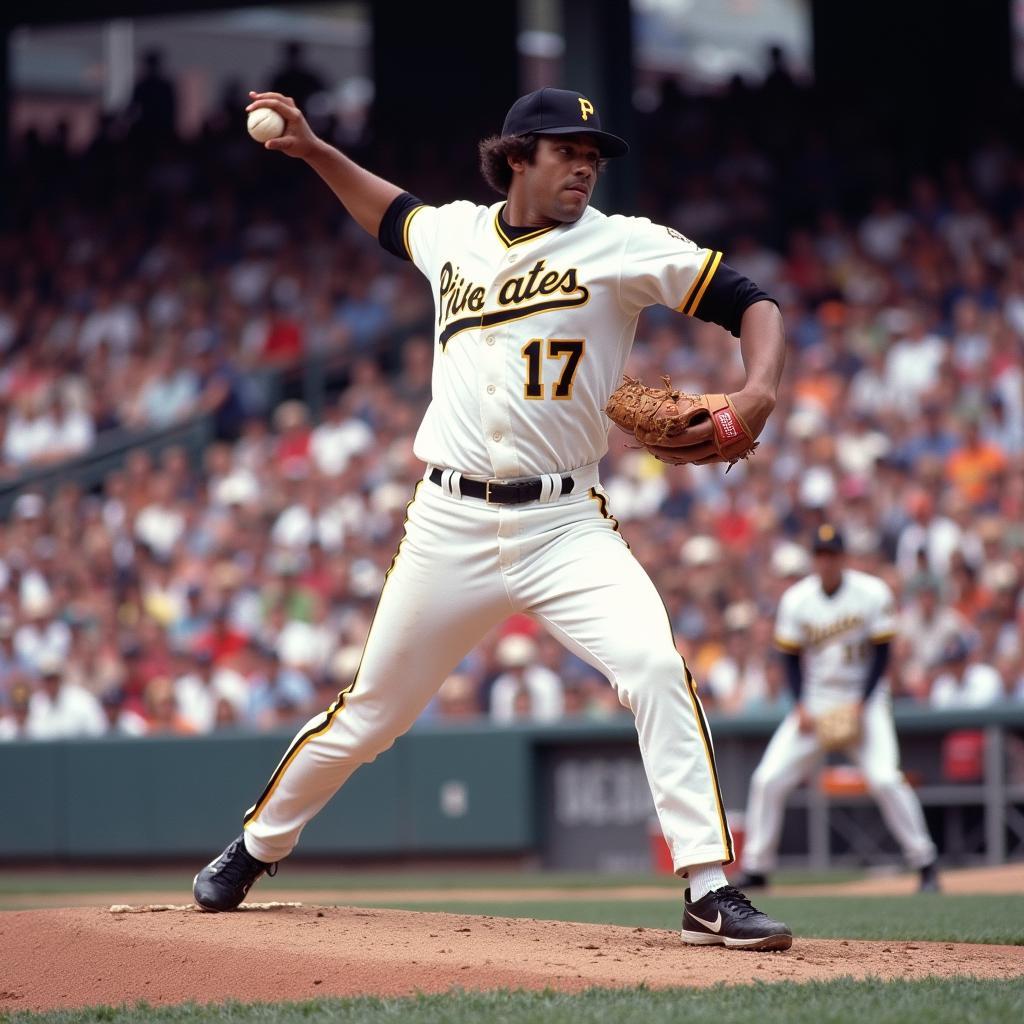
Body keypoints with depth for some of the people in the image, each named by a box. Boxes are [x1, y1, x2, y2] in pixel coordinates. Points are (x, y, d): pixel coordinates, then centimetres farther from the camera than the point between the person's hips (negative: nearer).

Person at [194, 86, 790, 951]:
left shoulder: (623, 246, -3)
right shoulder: (455, 234, 8)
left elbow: (754, 305, -8)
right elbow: (391, 212, 33)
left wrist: (758, 397, -25)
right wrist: (314, 150, 23)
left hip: (564, 524, -2)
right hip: (450, 524, 2)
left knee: (656, 669, -23)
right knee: (371, 711, 10)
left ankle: (711, 893, -20)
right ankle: (256, 848, 33)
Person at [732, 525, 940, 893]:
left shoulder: (873, 594, -10)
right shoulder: (796, 600, -3)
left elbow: (881, 653, -7)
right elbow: (791, 656, 3)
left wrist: (862, 704, -16)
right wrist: (801, 707, -9)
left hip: (864, 698, -3)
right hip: (814, 700, 3)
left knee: (884, 777, -20)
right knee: (768, 778, -7)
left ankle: (925, 863, -8)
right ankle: (755, 867, 5)